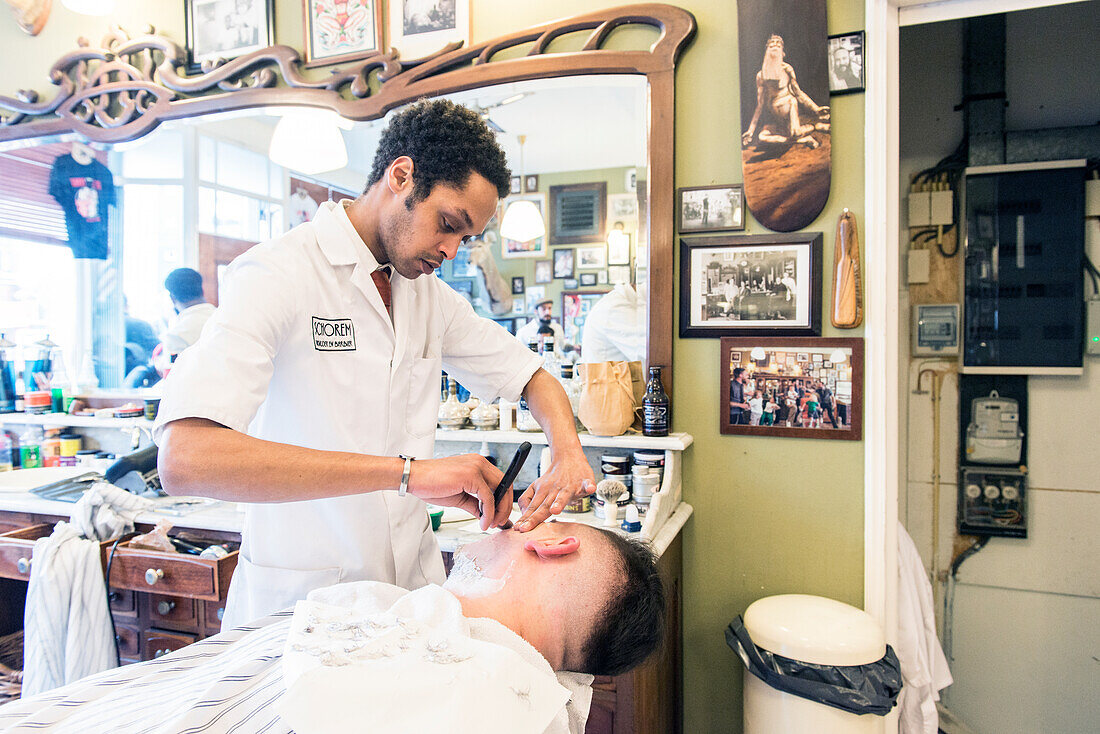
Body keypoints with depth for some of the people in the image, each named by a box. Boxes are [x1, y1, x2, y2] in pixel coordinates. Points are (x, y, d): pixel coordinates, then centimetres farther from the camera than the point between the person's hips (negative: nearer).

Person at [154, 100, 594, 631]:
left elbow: (531, 377, 14)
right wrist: (407, 472, -33)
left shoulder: (431, 295, 6)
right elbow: (185, 460, -29)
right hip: (301, 604, -4)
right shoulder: (277, 274, -15)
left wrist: (568, 457, -8)